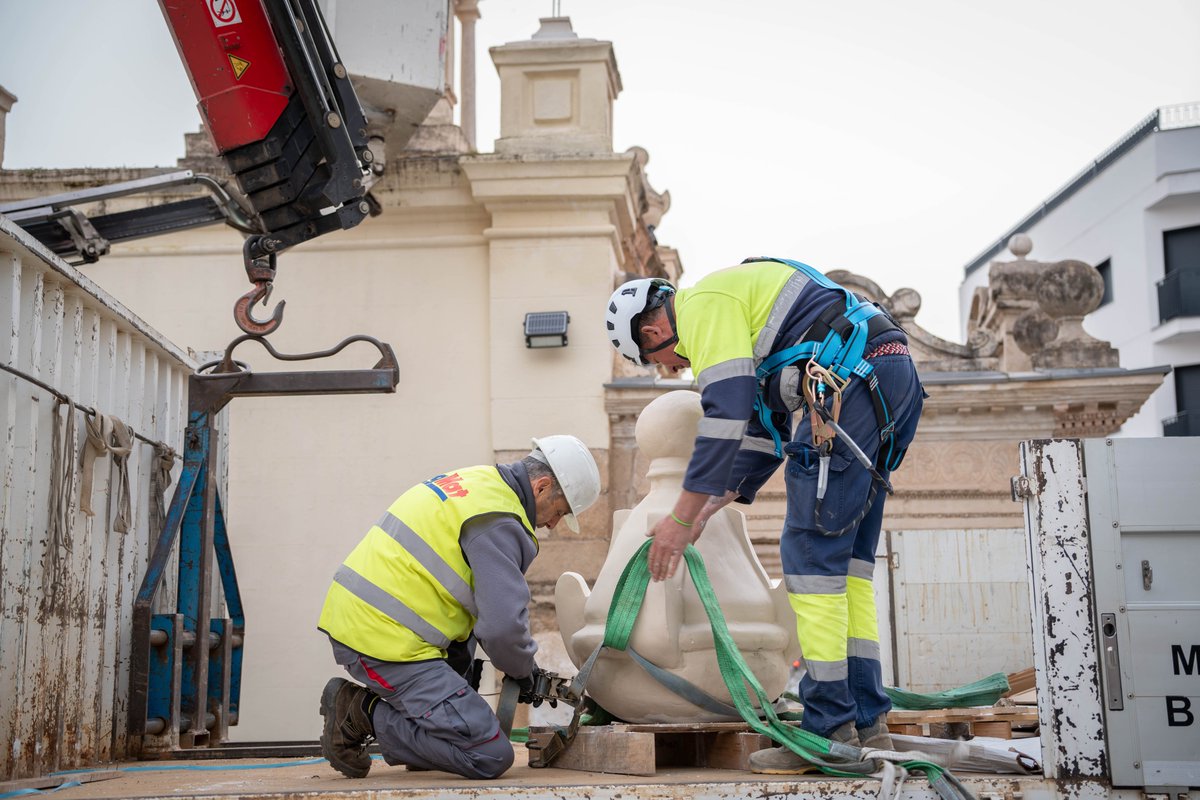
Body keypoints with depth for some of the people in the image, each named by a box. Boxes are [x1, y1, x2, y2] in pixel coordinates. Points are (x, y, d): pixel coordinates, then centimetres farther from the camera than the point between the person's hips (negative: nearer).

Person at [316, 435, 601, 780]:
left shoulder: (476, 481, 17)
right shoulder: (498, 521, -13)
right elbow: (502, 624, -17)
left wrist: (464, 667, 22)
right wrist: (525, 672, 3)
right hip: (388, 644, -10)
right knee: (491, 757, -10)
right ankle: (364, 712, -4)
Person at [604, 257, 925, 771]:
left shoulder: (704, 304, -3)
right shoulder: (735, 306, 29)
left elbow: (726, 416, -13)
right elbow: (764, 429, 31)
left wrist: (680, 519, -9)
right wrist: (710, 509, 30)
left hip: (853, 379, -10)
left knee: (811, 550, -6)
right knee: (847, 554, 11)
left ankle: (830, 729, -3)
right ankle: (867, 722, 12)